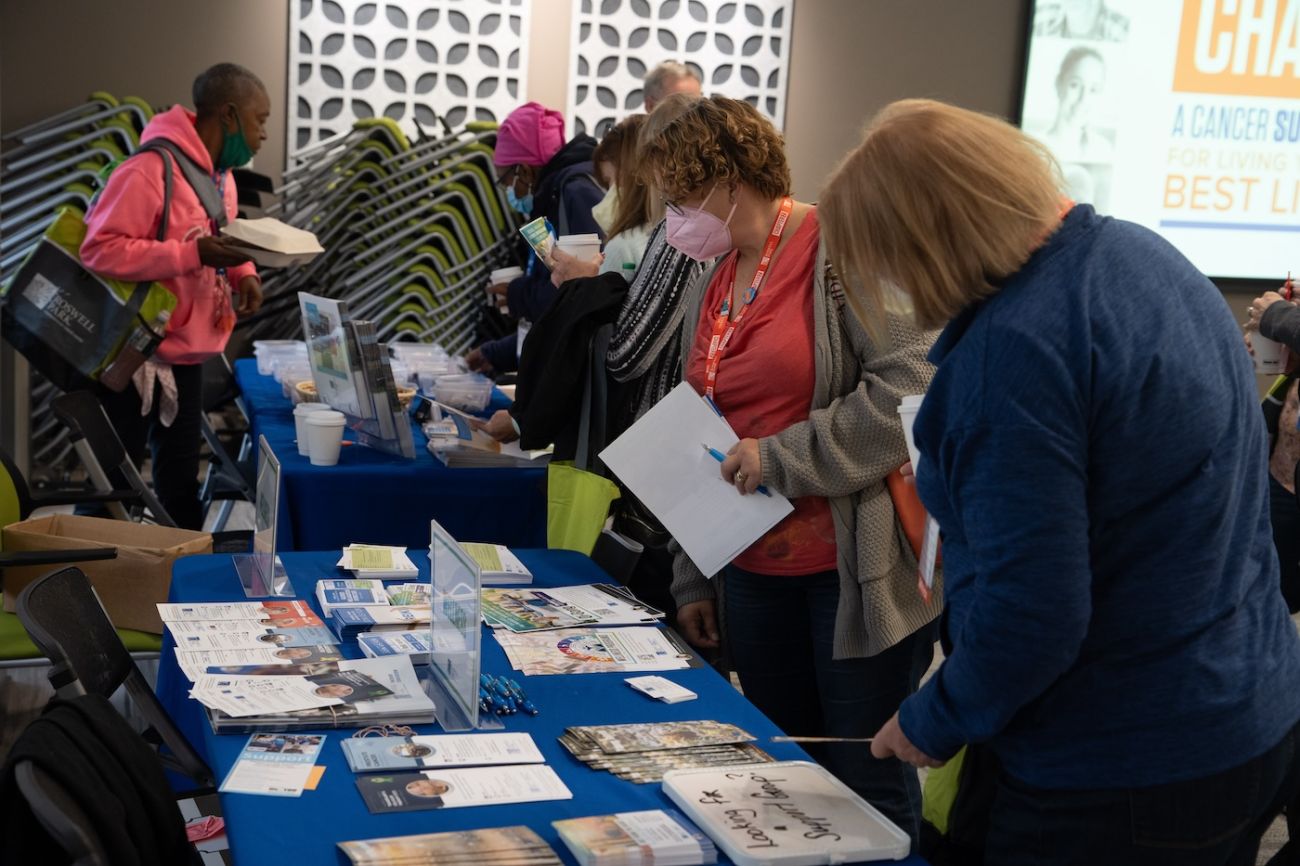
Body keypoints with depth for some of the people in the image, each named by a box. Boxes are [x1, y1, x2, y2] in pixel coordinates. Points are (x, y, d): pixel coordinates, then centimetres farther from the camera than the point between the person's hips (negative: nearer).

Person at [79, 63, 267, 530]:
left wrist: (241, 271, -2)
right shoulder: (151, 167, -23)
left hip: (185, 353, 9)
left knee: (181, 477, 18)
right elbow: (100, 249, -27)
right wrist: (195, 255, -31)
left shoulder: (220, 173, 6)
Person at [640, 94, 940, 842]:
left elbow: (915, 385, -21)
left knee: (868, 788, 2)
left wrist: (782, 458, -17)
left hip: (856, 569, -7)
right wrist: (694, 577, 18)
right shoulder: (712, 285, 14)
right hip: (756, 572, 7)